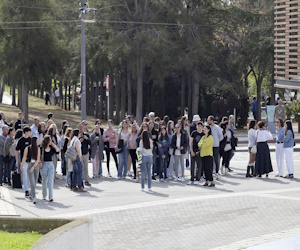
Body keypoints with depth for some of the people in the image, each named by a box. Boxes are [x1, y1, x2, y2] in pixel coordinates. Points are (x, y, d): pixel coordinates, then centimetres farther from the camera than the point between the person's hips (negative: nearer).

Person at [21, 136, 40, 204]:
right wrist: (21, 166, 1)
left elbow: (38, 159, -5)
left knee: (34, 183, 11)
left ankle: (31, 195, 31)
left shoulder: (38, 149, 1)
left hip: (36, 166, 3)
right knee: (32, 183, -12)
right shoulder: (27, 148, -5)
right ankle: (34, 198, -17)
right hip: (29, 165, -3)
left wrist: (33, 167, -15)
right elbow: (24, 157, 1)